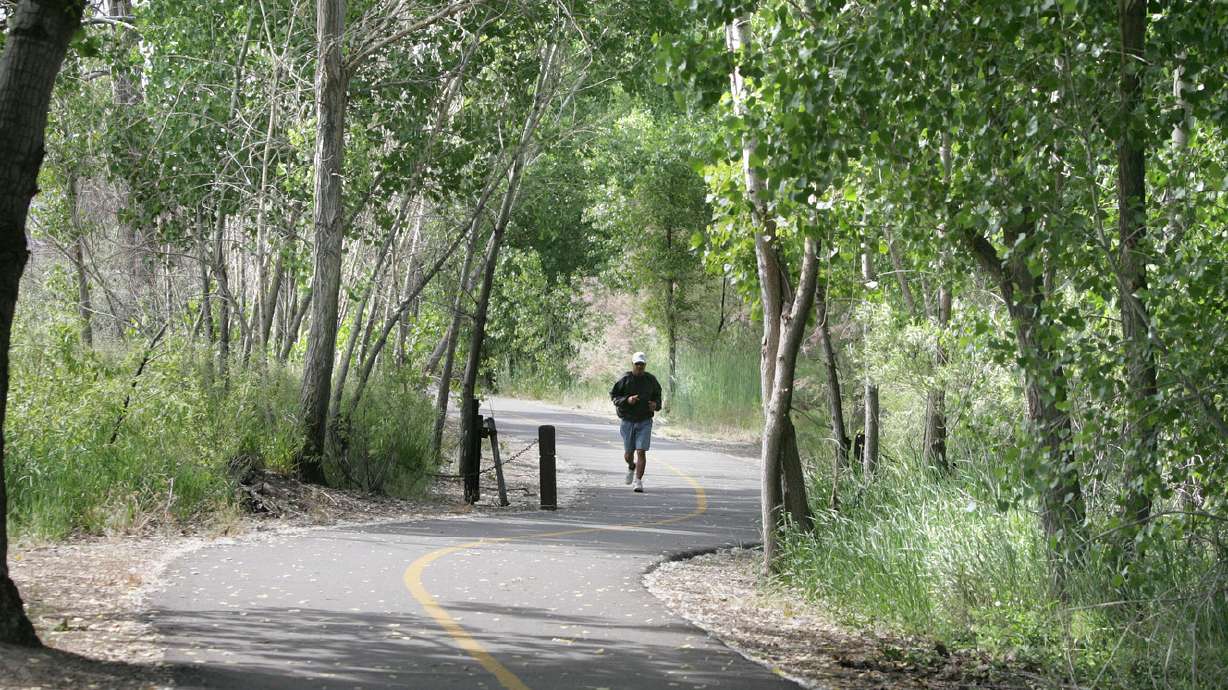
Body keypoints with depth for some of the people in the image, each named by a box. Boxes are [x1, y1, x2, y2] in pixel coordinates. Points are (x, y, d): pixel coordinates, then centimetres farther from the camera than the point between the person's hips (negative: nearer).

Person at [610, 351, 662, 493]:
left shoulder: (651, 380, 2)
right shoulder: (624, 380, -5)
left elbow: (657, 395, 16)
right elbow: (613, 396, -3)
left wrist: (656, 404, -5)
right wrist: (626, 400, -20)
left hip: (645, 421, 0)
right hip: (628, 421, 0)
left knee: (641, 452, -11)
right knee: (628, 453, 9)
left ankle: (638, 481, -8)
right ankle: (631, 467, 44)